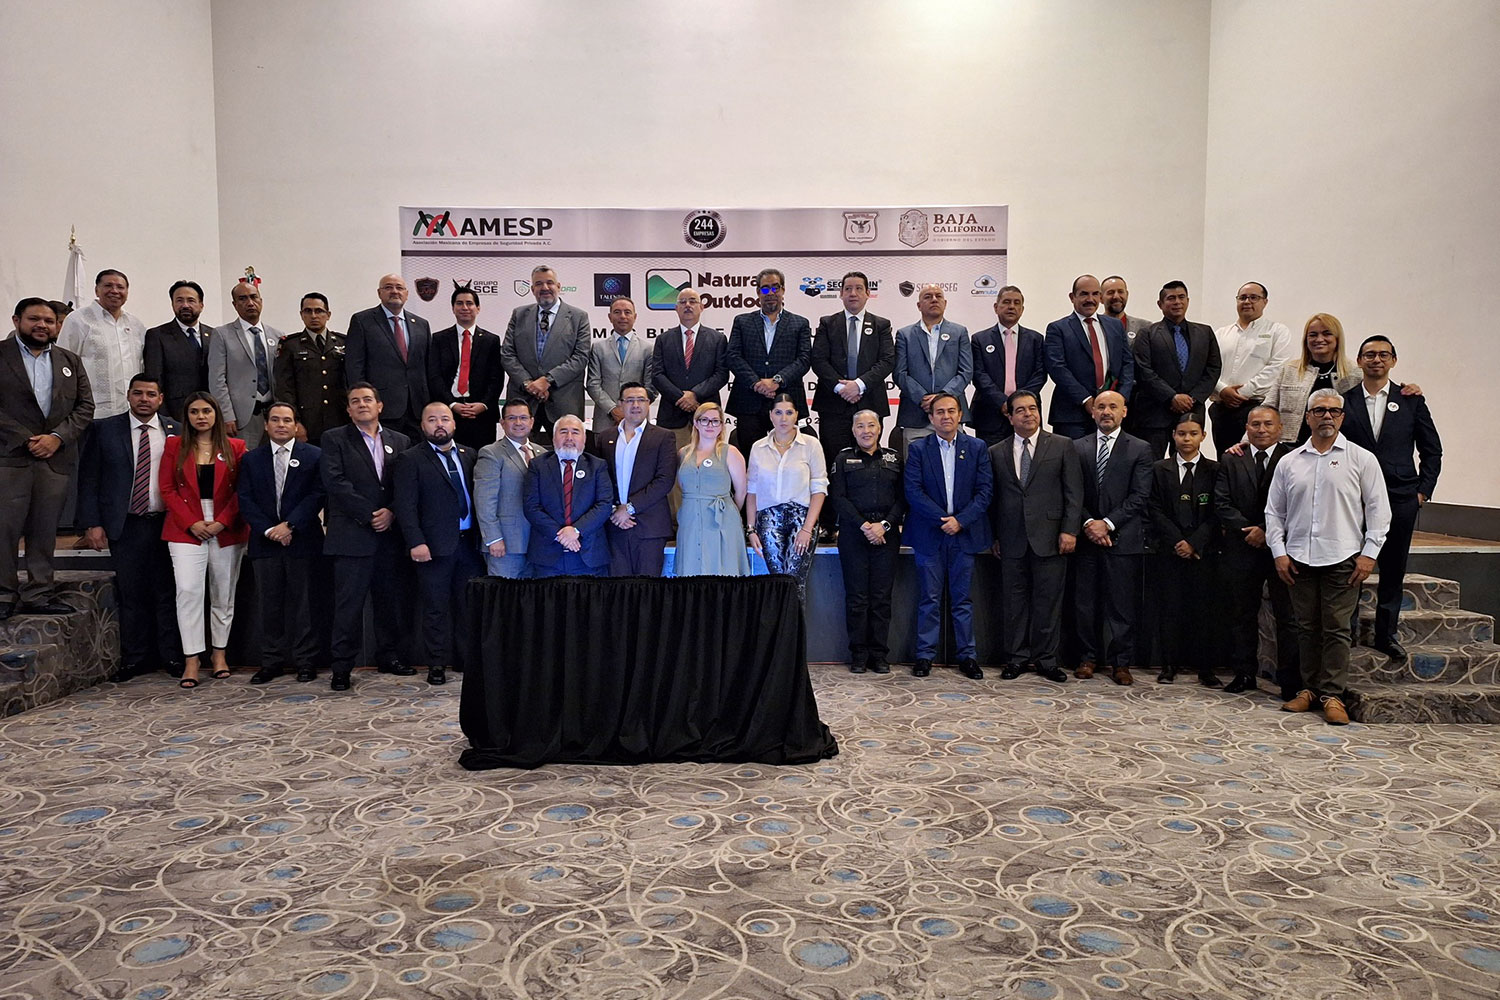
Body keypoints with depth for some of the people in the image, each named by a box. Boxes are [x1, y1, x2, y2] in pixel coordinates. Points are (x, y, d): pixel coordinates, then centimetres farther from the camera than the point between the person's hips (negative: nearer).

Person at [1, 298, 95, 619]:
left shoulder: (71, 361, 17)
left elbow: (86, 406, 11)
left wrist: (57, 437, -4)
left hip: (56, 457, 3)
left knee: (44, 531, 5)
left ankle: (38, 595, 10)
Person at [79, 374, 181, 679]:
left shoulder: (177, 432, 6)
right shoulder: (104, 430, 5)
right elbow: (88, 480, 5)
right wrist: (92, 524, -2)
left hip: (167, 524, 0)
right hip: (125, 526, 0)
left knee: (168, 593, 4)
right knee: (131, 594, 4)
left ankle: (172, 657, 13)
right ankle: (134, 659, 14)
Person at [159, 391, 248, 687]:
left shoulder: (235, 448, 5)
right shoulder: (174, 446, 7)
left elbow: (241, 491, 2)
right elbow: (167, 488, 2)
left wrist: (222, 522, -10)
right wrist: (191, 522, -9)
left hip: (226, 531, 1)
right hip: (186, 529, 0)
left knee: (223, 594, 6)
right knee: (188, 591, -11)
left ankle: (219, 652, 18)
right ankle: (191, 659, -6)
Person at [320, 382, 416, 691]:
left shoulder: (400, 441, 14)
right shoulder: (334, 439, 5)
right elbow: (335, 483, -8)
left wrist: (392, 512, -10)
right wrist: (369, 514, -13)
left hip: (390, 535, 4)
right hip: (352, 535, -3)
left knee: (391, 599, 9)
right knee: (349, 602, -2)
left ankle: (388, 655, 23)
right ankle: (341, 667, 5)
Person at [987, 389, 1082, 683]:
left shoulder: (1062, 446, 5)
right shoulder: (996, 452, 10)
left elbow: (1074, 493, 1)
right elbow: (992, 497, 10)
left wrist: (1069, 530, -7)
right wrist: (993, 536, 5)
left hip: (1049, 538, -1)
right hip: (1012, 540, 2)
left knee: (1048, 601, 3)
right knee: (1014, 600, 7)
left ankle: (1046, 659, 14)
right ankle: (1017, 657, 17)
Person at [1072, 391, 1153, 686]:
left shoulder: (1140, 449, 4)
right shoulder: (1077, 447, 10)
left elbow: (1139, 496, -3)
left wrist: (1107, 523, -11)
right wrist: (1088, 523, -9)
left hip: (1123, 537, -2)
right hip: (1086, 537, 2)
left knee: (1122, 604, 1)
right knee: (1086, 603, 5)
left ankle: (1120, 662, 10)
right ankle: (1088, 658, 16)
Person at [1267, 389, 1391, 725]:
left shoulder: (1362, 459, 4)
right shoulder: (1289, 463, 10)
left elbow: (1378, 510, 3)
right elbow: (1274, 512, 12)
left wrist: (1369, 553, -4)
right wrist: (1279, 552, 3)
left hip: (1342, 559, -2)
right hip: (1299, 559, 3)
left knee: (1336, 629, -2)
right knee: (1307, 628, 9)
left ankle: (1333, 695, 5)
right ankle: (1309, 688, 18)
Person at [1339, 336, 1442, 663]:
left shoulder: (1411, 400, 8)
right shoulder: (1344, 400, 4)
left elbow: (1432, 450, 11)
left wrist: (1423, 490, 3)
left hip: (1400, 498, 2)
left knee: (1393, 569, 7)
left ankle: (1386, 634, 17)